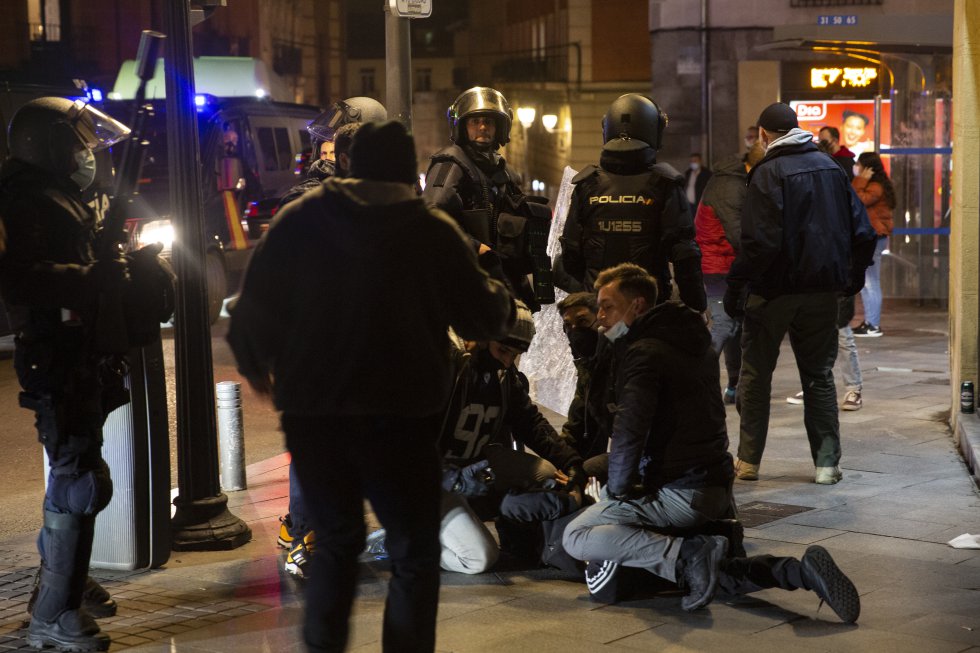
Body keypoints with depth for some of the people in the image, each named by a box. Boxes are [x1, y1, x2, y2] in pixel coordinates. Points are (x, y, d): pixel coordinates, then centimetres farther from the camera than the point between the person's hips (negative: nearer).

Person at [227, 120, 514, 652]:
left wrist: (255, 364, 18)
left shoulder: (299, 220, 3)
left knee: (336, 540, 20)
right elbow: (482, 318, 3)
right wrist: (500, 295, 25)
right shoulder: (434, 230, -1)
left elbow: (256, 308, -1)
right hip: (399, 414, -3)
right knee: (414, 553, 9)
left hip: (312, 411, 3)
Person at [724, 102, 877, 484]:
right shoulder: (830, 167, 7)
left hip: (774, 291, -5)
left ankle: (748, 461, 11)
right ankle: (827, 462, 7)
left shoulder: (769, 172, -11)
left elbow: (760, 241, -20)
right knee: (819, 375, 11)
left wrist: (735, 287, -15)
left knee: (756, 375, 8)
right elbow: (862, 232, 7)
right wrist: (853, 278, 18)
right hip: (822, 291, 5)